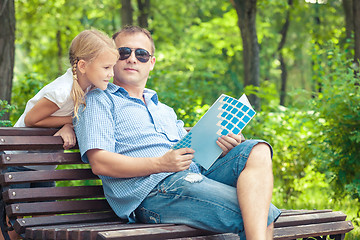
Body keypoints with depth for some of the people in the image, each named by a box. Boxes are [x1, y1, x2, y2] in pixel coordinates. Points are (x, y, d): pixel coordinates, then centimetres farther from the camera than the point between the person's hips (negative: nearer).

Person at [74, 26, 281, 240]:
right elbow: (99, 163, -6)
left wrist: (220, 148, 1)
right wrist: (161, 164, -17)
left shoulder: (164, 110, 34)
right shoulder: (99, 100, 10)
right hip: (153, 188, -8)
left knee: (257, 151, -21)